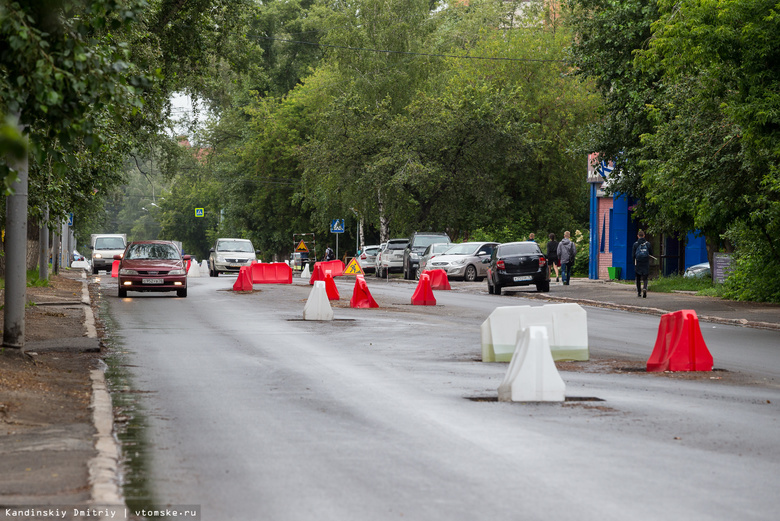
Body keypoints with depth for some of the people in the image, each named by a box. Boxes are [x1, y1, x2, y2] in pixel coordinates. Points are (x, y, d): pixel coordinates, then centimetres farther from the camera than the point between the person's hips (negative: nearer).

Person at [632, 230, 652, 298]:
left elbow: (633, 255, -5)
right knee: (645, 278, 3)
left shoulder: (635, 244, -5)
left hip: (638, 264, -1)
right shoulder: (648, 244, 0)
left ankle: (639, 292, 15)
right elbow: (651, 253, 6)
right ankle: (645, 287, -25)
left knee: (638, 278, 13)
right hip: (646, 263, 1)